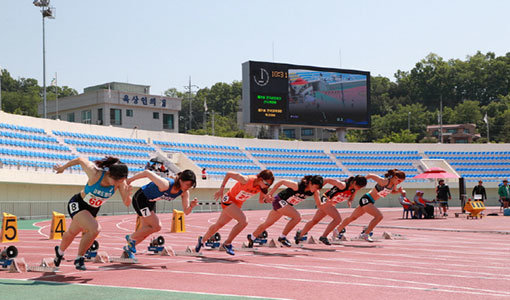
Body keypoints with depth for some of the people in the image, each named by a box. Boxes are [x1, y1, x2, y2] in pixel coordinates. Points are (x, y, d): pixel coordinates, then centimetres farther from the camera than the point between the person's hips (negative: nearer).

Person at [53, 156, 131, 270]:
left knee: (72, 233, 25)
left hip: (93, 210, 5)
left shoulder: (120, 182, -21)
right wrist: (63, 167, 0)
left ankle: (60, 251, 55)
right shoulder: (95, 173, -32)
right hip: (77, 205, -5)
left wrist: (127, 195, -42)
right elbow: (80, 160, -16)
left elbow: (127, 203, -19)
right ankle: (79, 259, -7)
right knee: (95, 229, -28)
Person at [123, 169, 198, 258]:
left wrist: (191, 206, -33)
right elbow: (147, 173, -28)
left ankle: (129, 248, 32)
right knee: (156, 226, -13)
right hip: (140, 198, -8)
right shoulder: (166, 185, -37)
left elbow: (186, 211, -9)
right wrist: (129, 180, -15)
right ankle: (131, 238, 8)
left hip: (151, 202, 8)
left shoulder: (184, 192, -15)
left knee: (146, 230, 12)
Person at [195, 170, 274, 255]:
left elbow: (261, 200, -2)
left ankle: (202, 239, 41)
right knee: (243, 221, -25)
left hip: (237, 205, 7)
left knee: (219, 224, 20)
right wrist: (221, 188, -19)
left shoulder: (261, 186, -13)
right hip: (229, 200, -7)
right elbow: (228, 174, -20)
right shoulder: (246, 180, -31)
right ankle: (227, 244, -12)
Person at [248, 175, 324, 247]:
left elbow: (319, 205, -13)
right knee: (297, 217, -24)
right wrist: (270, 194, -16)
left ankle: (252, 237, 36)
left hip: (287, 205, 7)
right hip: (279, 200, -7)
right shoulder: (298, 186, -30)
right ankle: (282, 237, -9)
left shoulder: (315, 191, -13)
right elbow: (282, 181, -19)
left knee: (268, 223, 19)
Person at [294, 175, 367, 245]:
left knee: (314, 221, 19)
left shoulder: (354, 190, -8)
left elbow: (351, 198, 11)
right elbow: (327, 180, -21)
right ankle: (323, 237, -13)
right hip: (325, 199, -8)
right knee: (338, 219, -22)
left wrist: (349, 201, -14)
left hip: (331, 203, 8)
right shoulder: (343, 185, -30)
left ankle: (300, 234, 36)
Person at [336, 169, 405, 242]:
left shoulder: (394, 184, -1)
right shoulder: (384, 182, -25)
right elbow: (371, 175, -20)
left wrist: (398, 191, -1)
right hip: (366, 199, -9)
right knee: (379, 216, -23)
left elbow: (392, 191, 19)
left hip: (371, 202, 9)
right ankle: (365, 234, -14)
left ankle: (338, 230, 39)